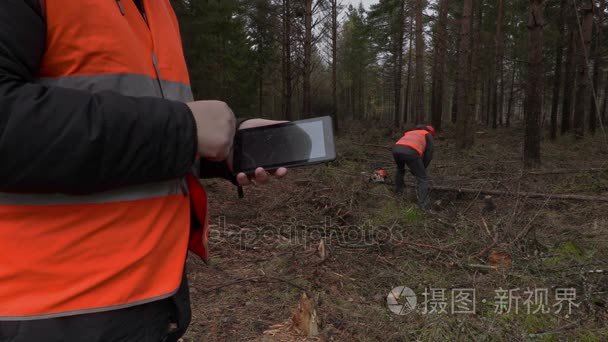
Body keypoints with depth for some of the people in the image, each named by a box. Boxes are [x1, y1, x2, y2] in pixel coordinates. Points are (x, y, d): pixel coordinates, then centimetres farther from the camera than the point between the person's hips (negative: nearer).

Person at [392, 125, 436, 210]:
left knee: (400, 169, 38)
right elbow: (429, 154, 18)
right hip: (410, 152, -5)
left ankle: (398, 190, 49)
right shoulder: (428, 135, 29)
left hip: (396, 149, 5)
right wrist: (423, 168, 30)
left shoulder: (409, 132, 43)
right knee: (422, 178, 5)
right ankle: (424, 206, -4)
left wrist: (412, 168, 44)